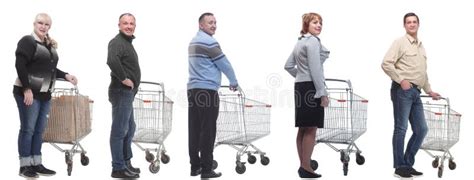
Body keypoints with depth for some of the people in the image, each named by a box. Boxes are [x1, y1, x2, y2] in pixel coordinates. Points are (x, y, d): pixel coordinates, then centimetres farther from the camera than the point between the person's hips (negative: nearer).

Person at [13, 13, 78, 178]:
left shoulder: (50, 45, 14)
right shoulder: (27, 41, -8)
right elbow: (20, 65, -16)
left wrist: (65, 76, 9)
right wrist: (27, 89, -22)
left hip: (45, 94, 8)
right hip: (29, 93, -8)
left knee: (39, 130, 10)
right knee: (28, 129, -4)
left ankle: (36, 163, 17)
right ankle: (24, 166, 3)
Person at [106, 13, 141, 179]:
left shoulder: (127, 42, 18)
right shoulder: (117, 42, -14)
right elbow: (112, 60, -34)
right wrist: (124, 79, -25)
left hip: (127, 92, 11)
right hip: (122, 92, -11)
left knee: (129, 129, 19)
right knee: (119, 130, -6)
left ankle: (126, 163, 30)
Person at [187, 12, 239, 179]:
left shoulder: (194, 41, 19)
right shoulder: (209, 41, -11)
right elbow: (224, 64, -7)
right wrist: (234, 82, 9)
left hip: (193, 89, 9)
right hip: (207, 90, -9)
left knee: (194, 130, 8)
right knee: (207, 131, -6)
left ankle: (195, 166, 11)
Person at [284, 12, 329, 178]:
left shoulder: (300, 42, 19)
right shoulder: (313, 41, -11)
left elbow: (288, 66, 22)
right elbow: (315, 69, -18)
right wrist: (323, 93, -17)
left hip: (300, 86, 10)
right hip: (311, 87, -10)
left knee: (303, 129, 11)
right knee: (311, 129, -6)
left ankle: (302, 166, 16)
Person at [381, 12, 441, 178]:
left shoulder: (421, 46, 20)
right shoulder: (400, 42, -4)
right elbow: (386, 64, -14)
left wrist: (429, 91, 27)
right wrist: (401, 80, -17)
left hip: (415, 92, 8)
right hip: (403, 90, -8)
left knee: (421, 129, 8)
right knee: (401, 128, -4)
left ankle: (408, 163, 18)